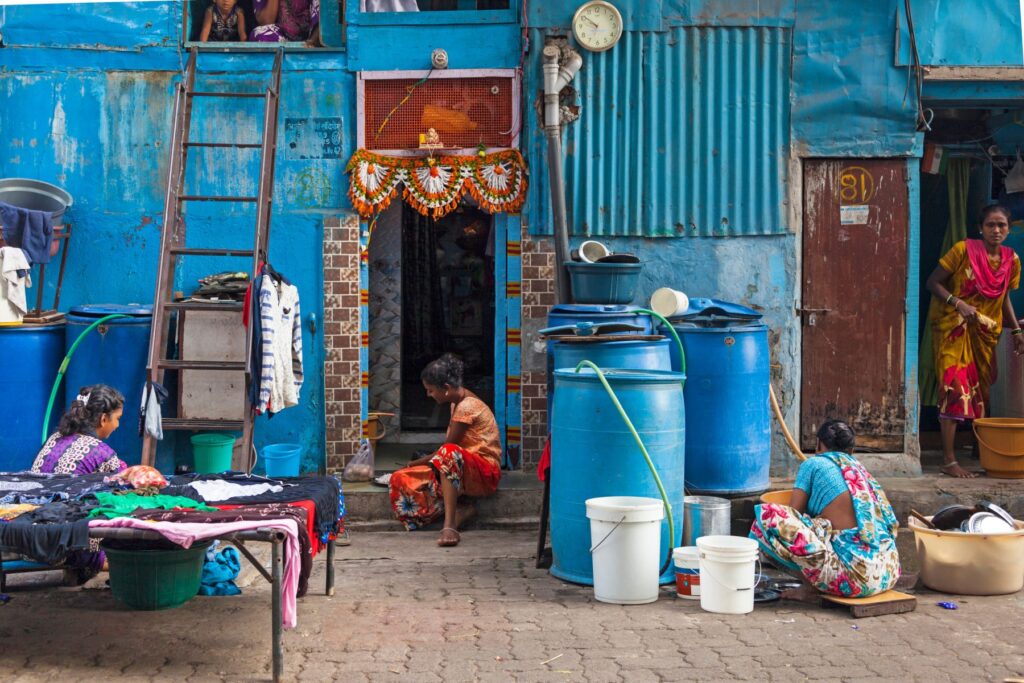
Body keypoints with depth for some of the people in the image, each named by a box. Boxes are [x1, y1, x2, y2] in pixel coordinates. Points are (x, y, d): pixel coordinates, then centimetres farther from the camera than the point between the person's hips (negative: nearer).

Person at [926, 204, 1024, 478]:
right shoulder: (964, 250, -14)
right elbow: (933, 282, -11)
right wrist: (958, 304, -25)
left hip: (985, 332, 6)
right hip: (954, 328, -6)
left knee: (982, 390, 12)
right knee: (954, 388, -11)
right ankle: (949, 461, -9)